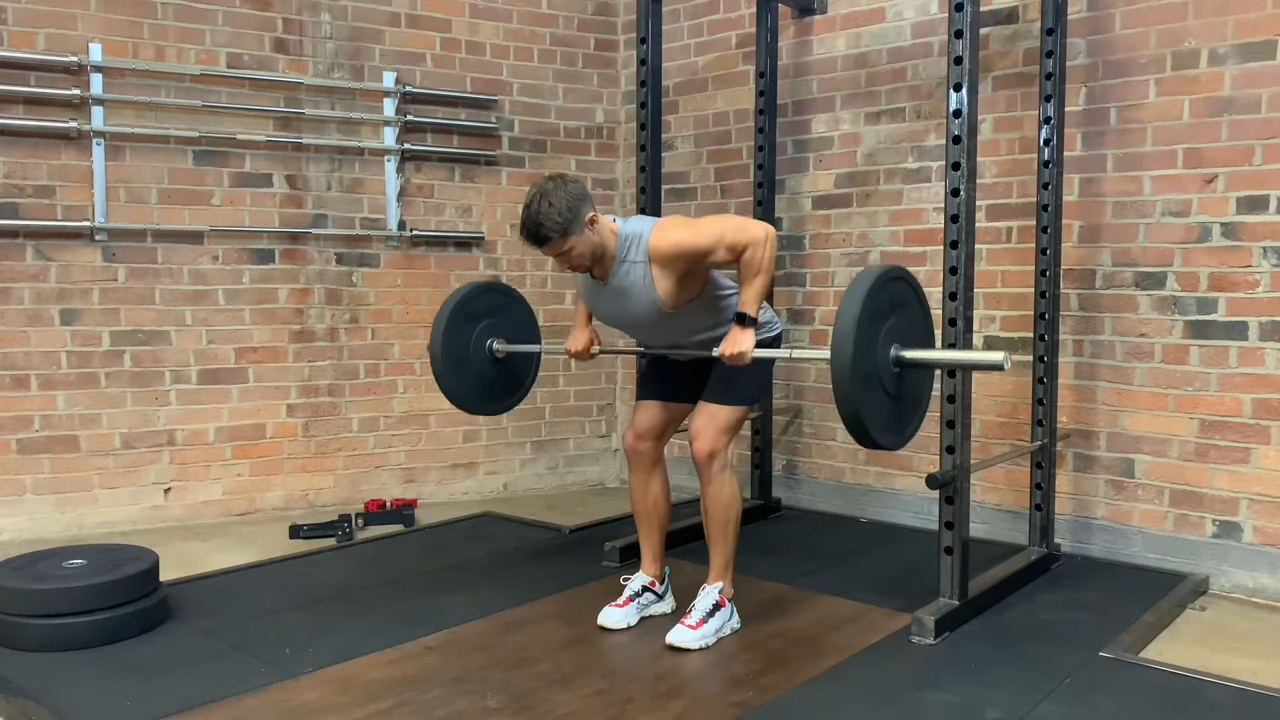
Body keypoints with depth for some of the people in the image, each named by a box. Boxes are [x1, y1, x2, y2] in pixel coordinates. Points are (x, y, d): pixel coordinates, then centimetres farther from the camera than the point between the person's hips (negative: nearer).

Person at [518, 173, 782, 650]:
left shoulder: (663, 245, -39)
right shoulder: (581, 251, -16)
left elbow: (760, 235, -37)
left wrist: (744, 324, -37)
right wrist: (582, 323, -4)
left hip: (737, 342, -7)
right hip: (672, 348, 8)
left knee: (707, 447, -20)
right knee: (640, 442, 1)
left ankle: (719, 599, -8)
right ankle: (652, 583, 12)